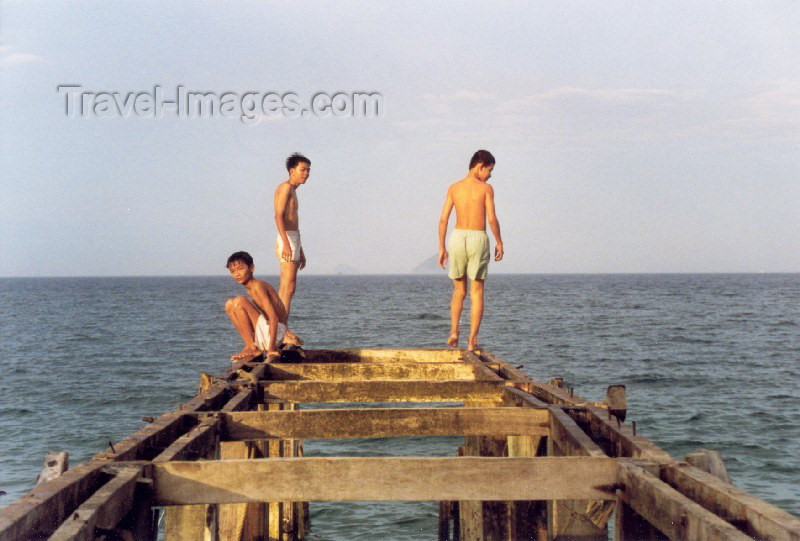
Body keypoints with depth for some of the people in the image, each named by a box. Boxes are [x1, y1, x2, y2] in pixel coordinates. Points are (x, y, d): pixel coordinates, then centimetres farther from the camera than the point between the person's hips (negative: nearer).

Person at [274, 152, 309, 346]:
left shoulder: (292, 191, 23)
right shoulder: (286, 187, -7)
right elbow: (279, 216, -18)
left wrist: (300, 250, 26)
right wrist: (286, 244, -27)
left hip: (293, 241, 10)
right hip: (287, 239, -10)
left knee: (285, 289, 10)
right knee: (288, 287, -13)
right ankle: (283, 331, -16)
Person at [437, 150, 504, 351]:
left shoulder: (454, 188, 6)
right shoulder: (486, 188, -4)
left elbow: (443, 219, 3)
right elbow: (492, 219, -9)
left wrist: (441, 248, 9)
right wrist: (499, 242, 4)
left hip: (457, 237, 3)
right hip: (478, 239, -3)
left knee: (459, 290, 17)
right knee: (477, 292, 5)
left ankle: (454, 331, 1)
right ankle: (472, 340, 0)